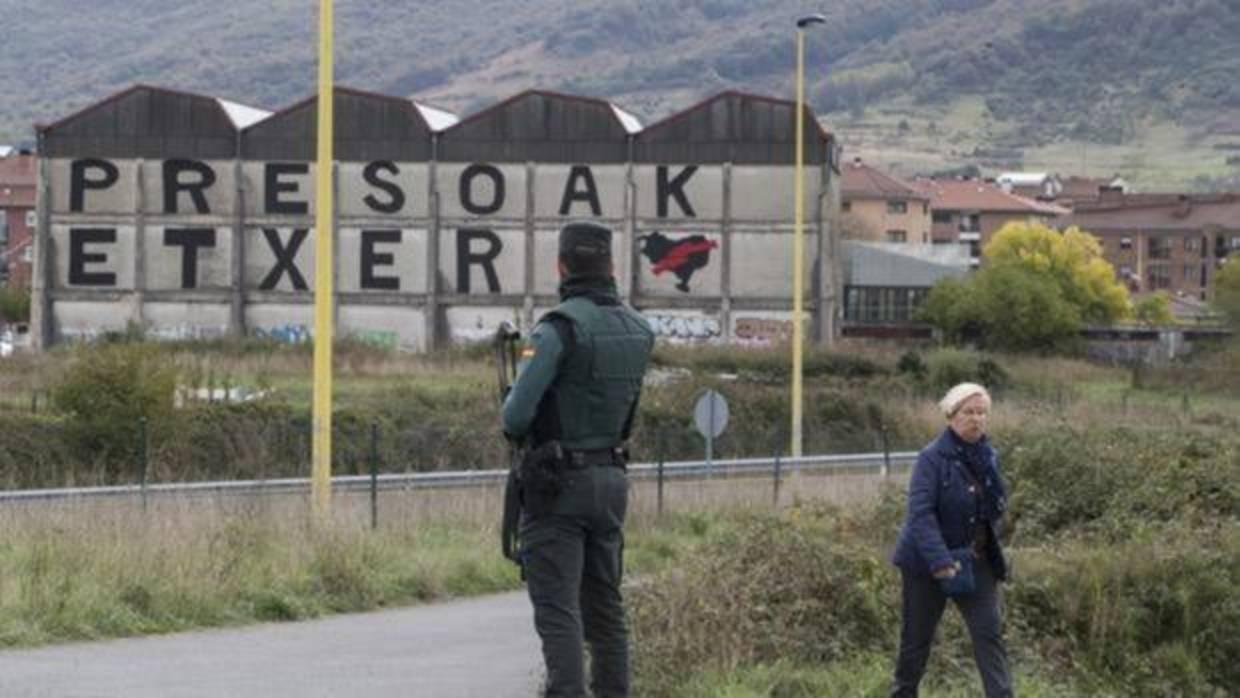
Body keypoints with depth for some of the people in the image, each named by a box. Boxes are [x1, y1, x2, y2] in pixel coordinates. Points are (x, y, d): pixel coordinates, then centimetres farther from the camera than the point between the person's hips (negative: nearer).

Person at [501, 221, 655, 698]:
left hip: (556, 484, -7)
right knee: (604, 605, 13)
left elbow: (516, 416, -20)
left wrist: (515, 425, 3)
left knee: (557, 609, -8)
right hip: (611, 479, 7)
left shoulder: (558, 328, -16)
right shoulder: (638, 331, 6)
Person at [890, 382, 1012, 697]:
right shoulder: (932, 458, -14)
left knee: (989, 633, -7)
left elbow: (997, 506, 14)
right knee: (917, 639, 7)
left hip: (977, 562, 5)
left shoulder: (988, 457, 5)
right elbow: (921, 513, -22)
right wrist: (940, 561, -32)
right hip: (927, 564, -5)